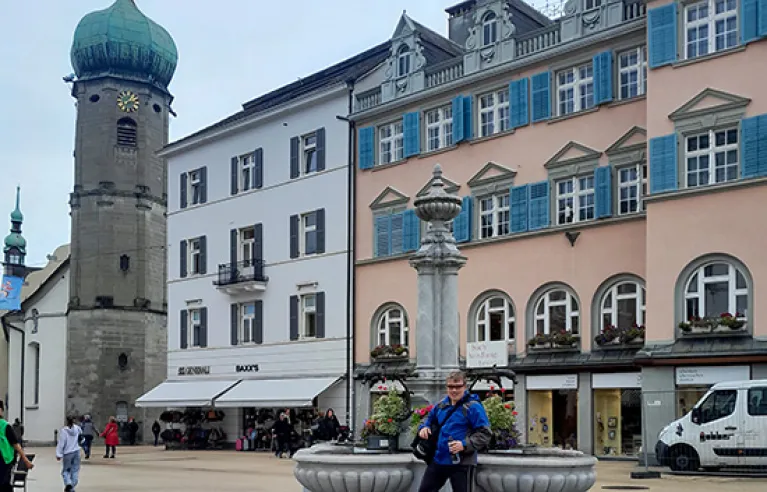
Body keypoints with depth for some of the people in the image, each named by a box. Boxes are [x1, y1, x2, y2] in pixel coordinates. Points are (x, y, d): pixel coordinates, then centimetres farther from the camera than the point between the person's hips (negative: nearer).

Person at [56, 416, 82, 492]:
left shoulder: (63, 430, -13)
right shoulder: (77, 428, 0)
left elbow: (61, 443, -14)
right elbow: (81, 432, 26)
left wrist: (59, 454, -11)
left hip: (67, 453, -3)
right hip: (76, 452, 3)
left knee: (65, 470, 10)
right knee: (75, 470, 8)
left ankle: (68, 483, -14)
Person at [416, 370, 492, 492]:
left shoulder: (473, 407, -12)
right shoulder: (442, 404, 9)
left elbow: (485, 434, -15)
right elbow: (430, 417, 27)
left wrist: (465, 445, -26)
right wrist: (424, 427, 5)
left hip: (462, 463, -7)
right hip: (438, 459, 7)